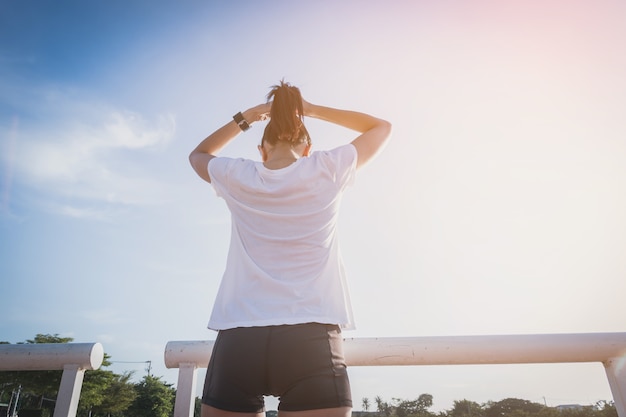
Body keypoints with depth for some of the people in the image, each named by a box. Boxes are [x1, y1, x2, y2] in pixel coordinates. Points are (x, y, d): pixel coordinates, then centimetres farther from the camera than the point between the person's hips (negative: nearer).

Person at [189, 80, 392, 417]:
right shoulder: (328, 170, 4)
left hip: (237, 340, 2)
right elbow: (382, 127, 23)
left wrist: (245, 118, 25)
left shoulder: (237, 177, 8)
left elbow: (198, 154, 33)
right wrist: (308, 109, 19)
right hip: (310, 340, -2)